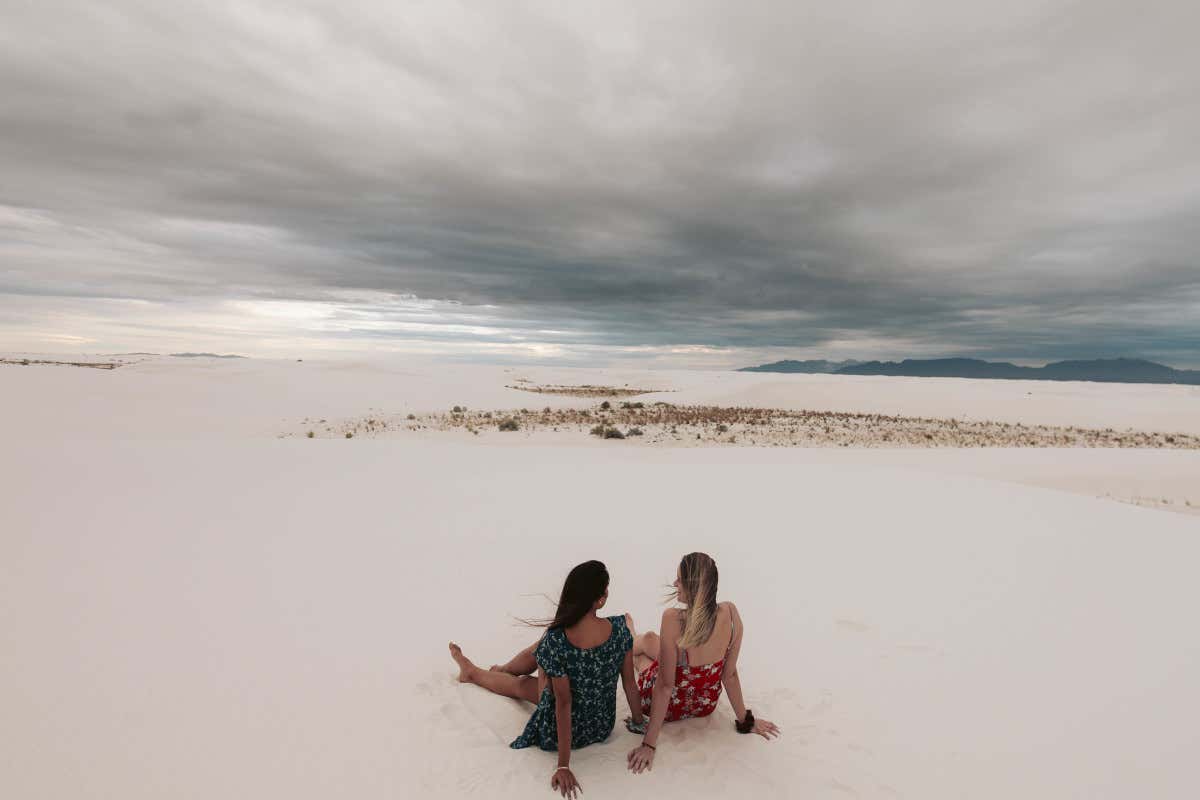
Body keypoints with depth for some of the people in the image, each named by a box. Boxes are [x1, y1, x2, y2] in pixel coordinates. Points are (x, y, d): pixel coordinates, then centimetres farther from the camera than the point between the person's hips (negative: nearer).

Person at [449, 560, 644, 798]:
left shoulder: (556, 641, -31)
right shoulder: (620, 627, -22)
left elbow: (563, 702, -24)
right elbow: (630, 682, -10)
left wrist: (563, 766, -14)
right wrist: (640, 723, 7)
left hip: (566, 731, -3)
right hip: (604, 725, 4)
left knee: (519, 684, 26)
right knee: (538, 651, 21)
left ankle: (472, 672, 57)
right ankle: (501, 669, 55)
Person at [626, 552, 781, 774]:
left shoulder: (673, 619, -37)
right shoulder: (730, 613, -23)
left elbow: (665, 686, -29)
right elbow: (730, 675, -12)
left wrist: (649, 744, -18)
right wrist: (746, 720, 5)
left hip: (670, 707, -3)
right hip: (707, 705, 4)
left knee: (647, 642, 27)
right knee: (650, 638, 27)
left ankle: (630, 643, 62)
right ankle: (632, 642, 60)